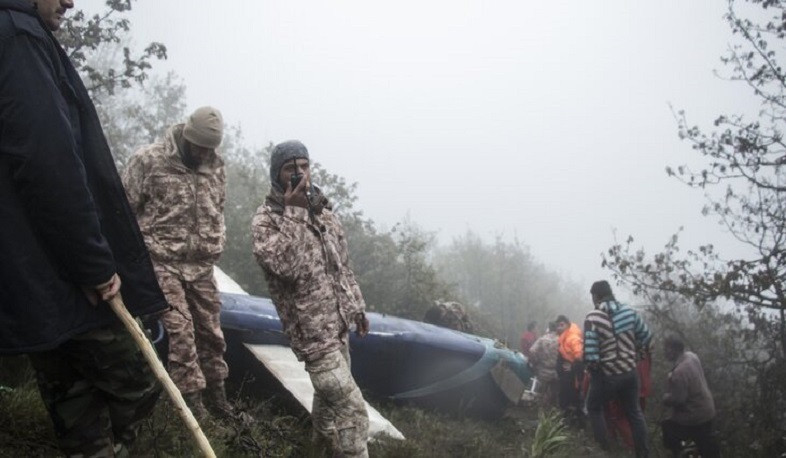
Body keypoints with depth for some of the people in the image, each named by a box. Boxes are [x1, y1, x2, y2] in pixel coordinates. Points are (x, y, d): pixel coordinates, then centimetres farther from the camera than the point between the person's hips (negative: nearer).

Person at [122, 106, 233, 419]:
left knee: (210, 330, 9)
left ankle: (215, 391, 24)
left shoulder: (215, 164, 7)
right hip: (163, 262, -5)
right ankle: (191, 398, 1)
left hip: (201, 265, 5)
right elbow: (124, 208, -6)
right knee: (180, 331, -9)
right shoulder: (149, 160, -10)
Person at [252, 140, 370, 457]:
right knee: (351, 407, -10)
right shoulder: (265, 220, -14)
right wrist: (294, 213, -29)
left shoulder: (322, 209, 7)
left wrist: (357, 306, 19)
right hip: (312, 330, -7)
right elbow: (286, 266, -31)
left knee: (330, 391, 24)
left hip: (338, 322, 8)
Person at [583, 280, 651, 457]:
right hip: (630, 372, 5)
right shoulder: (629, 311, -4)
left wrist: (592, 367, -2)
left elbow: (590, 355, -23)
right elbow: (646, 338, 5)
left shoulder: (593, 318, -20)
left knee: (594, 408, 20)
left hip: (606, 375, -4)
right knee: (634, 411, 22)